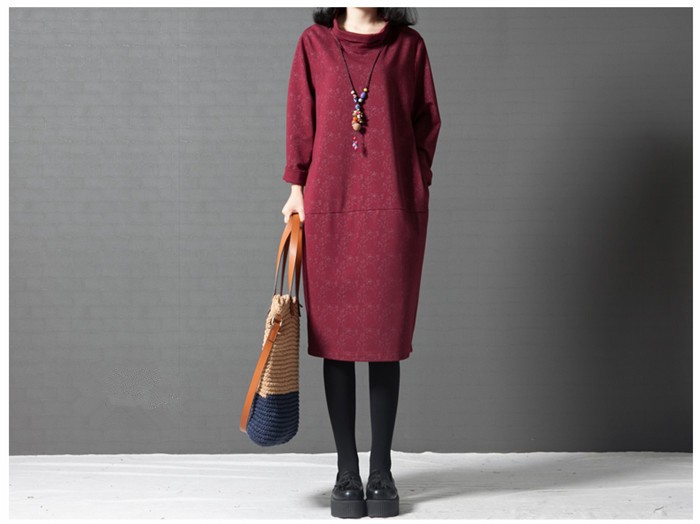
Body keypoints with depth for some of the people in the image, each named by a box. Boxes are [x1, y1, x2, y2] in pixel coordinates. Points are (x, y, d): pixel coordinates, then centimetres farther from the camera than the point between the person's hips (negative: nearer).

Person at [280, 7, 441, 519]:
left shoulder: (408, 45, 8)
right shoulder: (315, 43, 9)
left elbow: (427, 120, 9)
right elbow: (300, 118, 8)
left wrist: (414, 182, 1)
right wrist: (298, 186, 3)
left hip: (394, 212, 0)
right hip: (329, 210, 1)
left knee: (387, 340, 3)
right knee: (335, 341, 3)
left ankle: (382, 472, 14)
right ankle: (347, 472, 14)